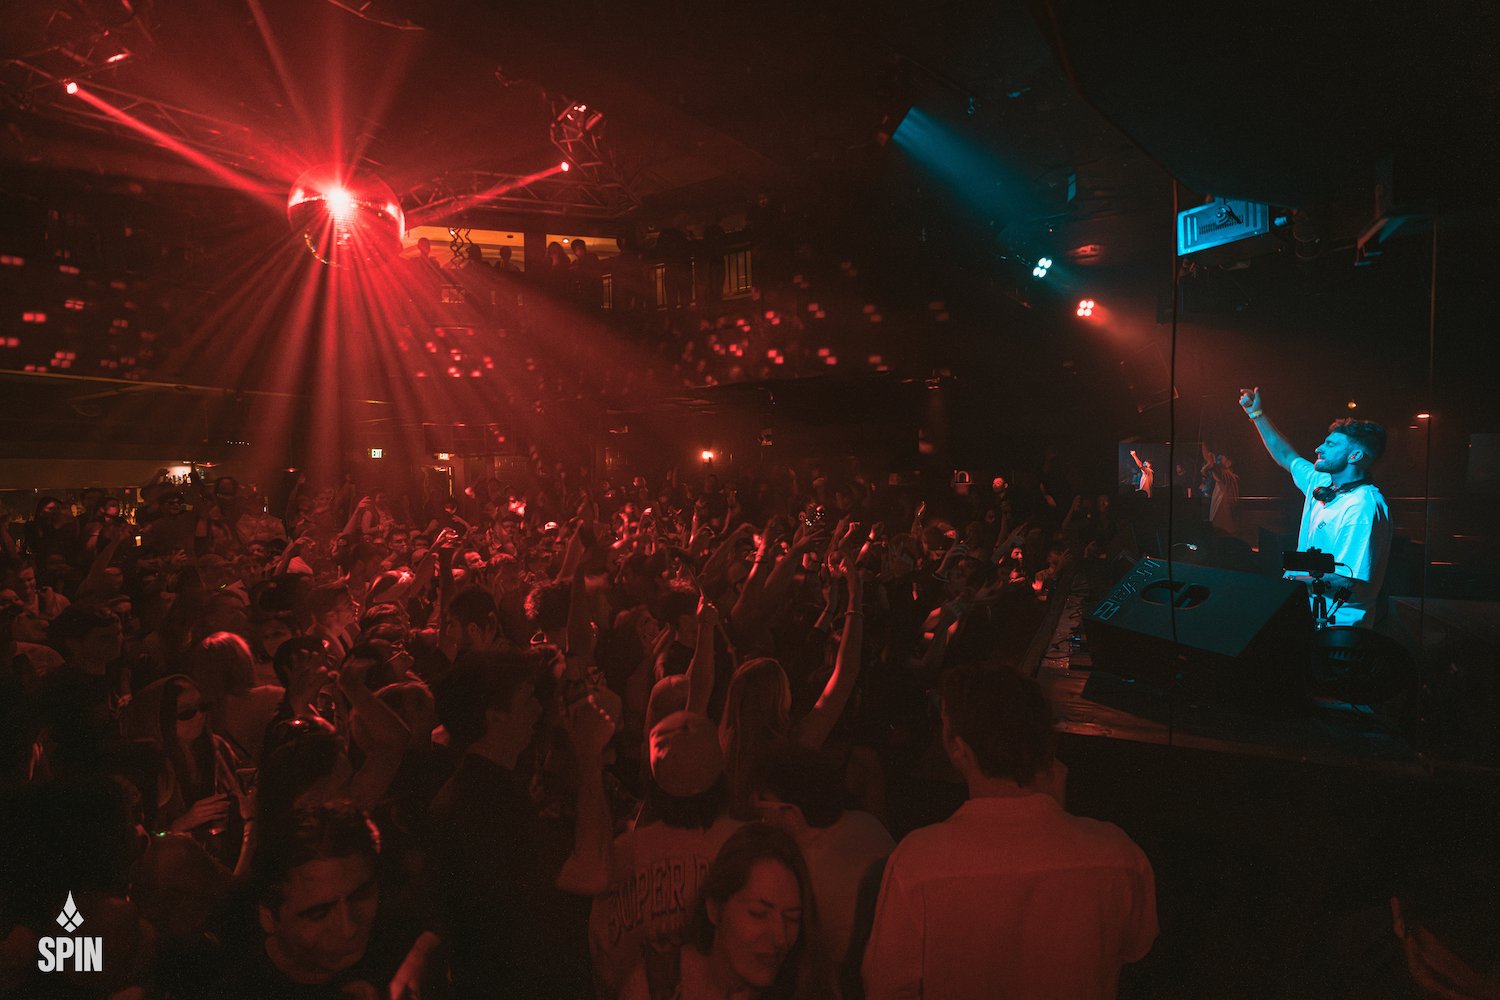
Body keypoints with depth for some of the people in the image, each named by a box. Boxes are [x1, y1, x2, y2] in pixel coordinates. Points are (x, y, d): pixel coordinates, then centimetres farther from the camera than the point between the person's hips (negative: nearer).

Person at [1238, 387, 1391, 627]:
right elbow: (1286, 456, 28)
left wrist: (1289, 579, -18)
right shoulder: (1321, 483, 8)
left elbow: (1347, 580, -26)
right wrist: (1258, 414, 29)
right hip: (1311, 609, 8)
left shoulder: (1363, 506, -21)